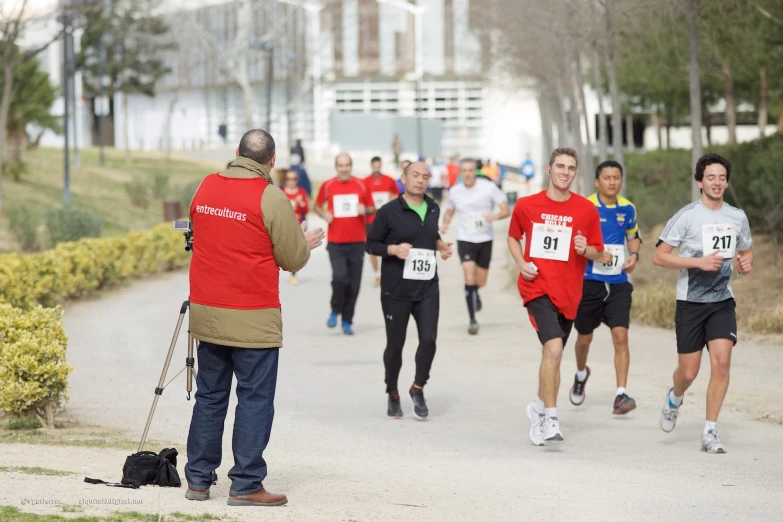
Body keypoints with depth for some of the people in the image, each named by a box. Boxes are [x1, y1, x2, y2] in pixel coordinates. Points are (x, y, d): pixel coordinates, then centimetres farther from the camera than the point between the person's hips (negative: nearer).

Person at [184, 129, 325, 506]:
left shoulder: (205, 188, 6)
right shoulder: (271, 198, -12)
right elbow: (293, 259, -7)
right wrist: (308, 243, 15)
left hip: (207, 314, 6)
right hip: (253, 319, -6)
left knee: (209, 396, 14)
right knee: (255, 400, 0)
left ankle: (198, 479, 17)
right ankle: (246, 485, -1)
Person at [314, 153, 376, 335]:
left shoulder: (361, 185, 2)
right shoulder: (328, 186, 0)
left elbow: (372, 208, 11)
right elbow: (317, 205, 14)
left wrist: (365, 210, -12)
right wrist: (324, 214, -7)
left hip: (357, 242, 2)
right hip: (336, 242, -2)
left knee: (354, 284, 4)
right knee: (339, 277, -19)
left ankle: (347, 321, 19)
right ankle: (335, 311, 8)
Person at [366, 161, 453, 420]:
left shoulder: (433, 209, 9)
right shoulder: (389, 212, -7)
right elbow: (371, 244, -3)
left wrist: (441, 245, 6)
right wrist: (393, 249, -20)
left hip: (427, 288, 3)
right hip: (396, 290, -3)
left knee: (429, 339, -9)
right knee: (395, 344, 6)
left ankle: (418, 389, 12)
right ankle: (393, 396, 25)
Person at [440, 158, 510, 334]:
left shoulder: (489, 187, -8)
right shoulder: (455, 192, 0)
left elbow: (506, 210, -7)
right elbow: (449, 212, 18)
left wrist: (495, 216, -29)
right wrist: (445, 224, -4)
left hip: (484, 239, 0)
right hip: (465, 240, 0)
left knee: (480, 282, 10)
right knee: (469, 278, -16)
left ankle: (475, 295, 49)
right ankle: (472, 320, -9)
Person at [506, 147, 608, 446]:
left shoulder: (586, 209, 2)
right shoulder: (526, 205, 1)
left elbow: (599, 254, 8)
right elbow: (513, 237, 17)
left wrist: (586, 250, -15)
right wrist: (521, 262, -1)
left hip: (569, 293, 3)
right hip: (537, 288, -3)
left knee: (553, 354, 13)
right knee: (554, 348, -22)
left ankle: (540, 408, 36)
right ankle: (550, 418, -18)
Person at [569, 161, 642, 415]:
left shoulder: (628, 209, 3)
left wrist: (634, 255, 0)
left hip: (618, 283, 2)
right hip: (589, 281, -2)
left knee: (620, 336, -12)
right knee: (584, 337, 14)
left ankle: (621, 394, -13)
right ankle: (581, 373, 46)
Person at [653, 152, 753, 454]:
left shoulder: (737, 218, 5)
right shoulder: (687, 216, -9)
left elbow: (746, 250, 23)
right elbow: (659, 256, -9)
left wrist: (747, 263, -1)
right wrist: (699, 262, -19)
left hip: (722, 301, 3)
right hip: (690, 302, -3)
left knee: (721, 362, -14)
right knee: (689, 372, 1)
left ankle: (710, 433, -4)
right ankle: (674, 398, 38)